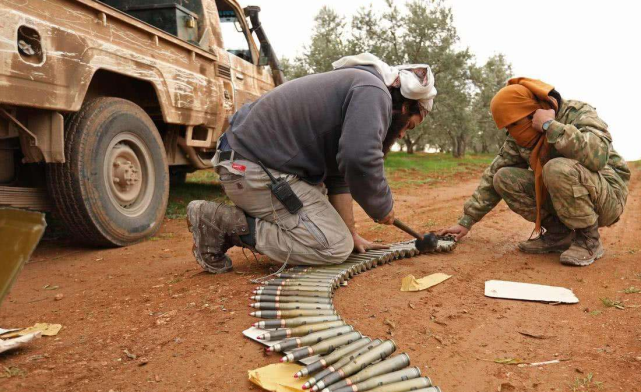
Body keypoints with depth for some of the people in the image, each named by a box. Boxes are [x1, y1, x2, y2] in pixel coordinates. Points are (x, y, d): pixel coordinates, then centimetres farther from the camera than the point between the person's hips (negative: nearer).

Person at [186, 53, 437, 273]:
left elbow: (337, 176, 20)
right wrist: (383, 207, -9)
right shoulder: (373, 91, -10)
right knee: (335, 247, -11)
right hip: (255, 170, -11)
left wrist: (351, 233, 16)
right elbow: (360, 160, -28)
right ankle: (228, 224, -8)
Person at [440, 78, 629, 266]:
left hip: (607, 196, -6)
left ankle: (589, 239, -14)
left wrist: (550, 125, -32)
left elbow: (597, 155, -39)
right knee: (504, 178, -10)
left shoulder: (579, 114, -19)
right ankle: (558, 233, -1)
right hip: (560, 195, 6)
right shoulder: (519, 137, -2)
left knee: (558, 169, -35)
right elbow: (493, 175, 1)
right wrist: (467, 220, -2)